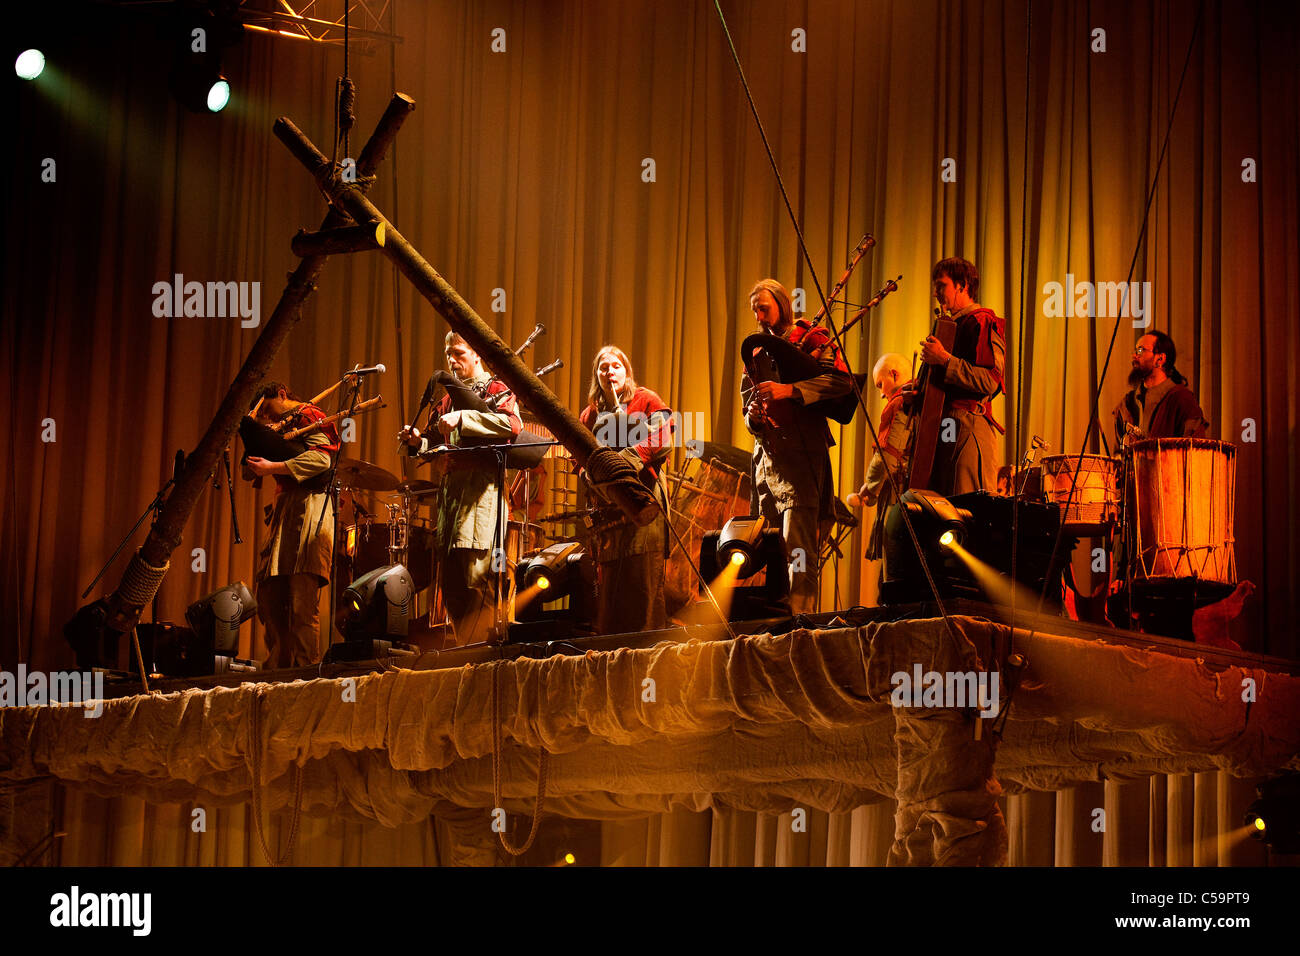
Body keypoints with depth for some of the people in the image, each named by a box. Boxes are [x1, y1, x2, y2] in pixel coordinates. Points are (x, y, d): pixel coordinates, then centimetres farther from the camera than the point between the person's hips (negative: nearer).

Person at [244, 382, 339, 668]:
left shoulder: (307, 415, 2)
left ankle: (306, 668, -15)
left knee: (303, 601, -14)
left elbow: (321, 458, -15)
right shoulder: (285, 426, 30)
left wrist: (272, 468, -16)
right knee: (269, 596, 5)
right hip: (285, 515, 10)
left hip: (308, 510, -10)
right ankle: (279, 668, 7)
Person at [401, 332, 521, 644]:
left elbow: (512, 424, -17)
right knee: (450, 580, 5)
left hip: (483, 487, -7)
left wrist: (463, 418, -21)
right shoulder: (447, 400, 23)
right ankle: (464, 648, 11)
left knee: (478, 577, -13)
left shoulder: (496, 389, 2)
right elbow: (437, 447, 26)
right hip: (451, 487, 7)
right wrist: (418, 442, 4)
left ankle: (477, 649, -10)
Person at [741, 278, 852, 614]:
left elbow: (842, 380, -11)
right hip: (767, 454, 6)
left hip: (802, 451, -6)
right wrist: (753, 417, 0)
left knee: (798, 540, -15)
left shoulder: (811, 338, 3)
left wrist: (789, 390, -19)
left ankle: (800, 613, -19)